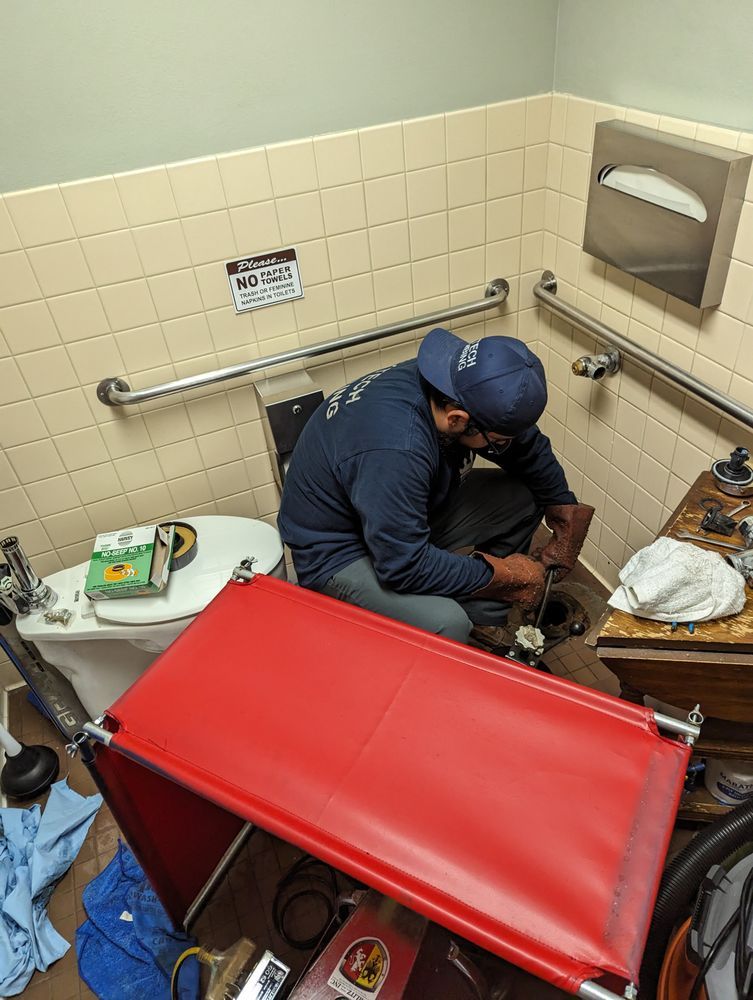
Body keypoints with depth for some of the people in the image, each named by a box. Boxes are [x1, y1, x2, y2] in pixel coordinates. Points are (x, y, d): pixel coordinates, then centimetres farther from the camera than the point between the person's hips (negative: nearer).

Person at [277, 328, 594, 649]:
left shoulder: (462, 385, -13)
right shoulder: (396, 449, -37)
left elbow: (530, 448, 4)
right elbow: (403, 566, -32)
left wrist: (566, 514, 1)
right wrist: (504, 573, -21)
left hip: (412, 519, 8)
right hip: (339, 552, -8)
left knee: (523, 495, -3)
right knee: (447, 625, -33)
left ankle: (479, 624, 2)